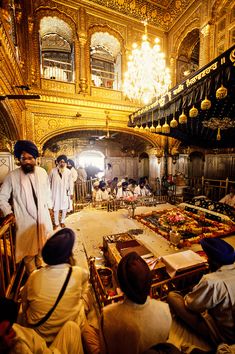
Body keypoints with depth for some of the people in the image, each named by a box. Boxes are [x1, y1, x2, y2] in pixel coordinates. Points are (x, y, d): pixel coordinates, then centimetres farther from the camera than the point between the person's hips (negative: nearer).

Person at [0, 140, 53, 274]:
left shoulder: (42, 172, -6)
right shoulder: (12, 176, -13)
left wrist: (49, 206, 6)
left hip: (43, 216, 3)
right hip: (25, 219, -2)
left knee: (43, 245, 22)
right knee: (29, 249, 15)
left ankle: (40, 265, 49)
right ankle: (32, 274, 40)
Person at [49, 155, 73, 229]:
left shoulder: (68, 171, -4)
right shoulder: (53, 170, -5)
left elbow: (70, 182, 0)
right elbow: (49, 181, 4)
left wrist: (71, 192, 1)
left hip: (65, 192, 1)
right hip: (55, 192, 0)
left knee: (64, 207, 10)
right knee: (56, 208, 7)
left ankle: (62, 222, 31)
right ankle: (56, 223, 26)